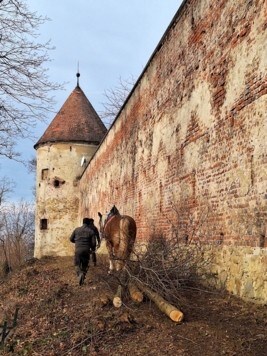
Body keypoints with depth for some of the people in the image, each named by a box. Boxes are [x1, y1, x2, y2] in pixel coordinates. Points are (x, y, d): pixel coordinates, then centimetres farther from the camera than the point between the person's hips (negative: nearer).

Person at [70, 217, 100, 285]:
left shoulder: (77, 229, 6)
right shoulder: (91, 231, 1)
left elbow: (71, 239, 10)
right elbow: (93, 243, -4)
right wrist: (93, 249, 16)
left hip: (78, 250, 0)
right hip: (86, 250, 0)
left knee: (77, 264, 8)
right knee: (85, 265, 16)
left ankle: (80, 273, -19)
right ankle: (83, 276, 4)